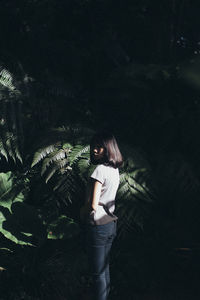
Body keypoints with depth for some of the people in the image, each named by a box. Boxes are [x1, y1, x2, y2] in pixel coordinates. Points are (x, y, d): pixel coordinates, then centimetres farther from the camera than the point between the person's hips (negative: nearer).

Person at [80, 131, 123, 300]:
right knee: (105, 268, 19)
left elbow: (93, 205, -21)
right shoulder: (115, 169, 8)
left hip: (98, 226, -9)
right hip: (111, 224, 9)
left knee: (97, 273, 0)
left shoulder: (100, 169, -19)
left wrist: (82, 211, -2)